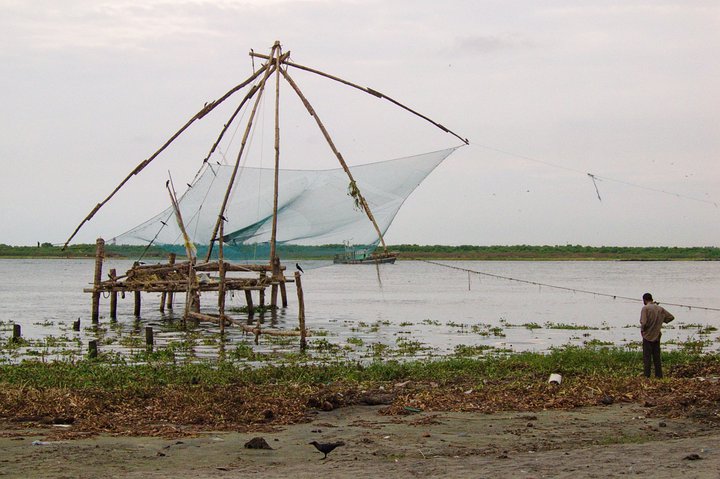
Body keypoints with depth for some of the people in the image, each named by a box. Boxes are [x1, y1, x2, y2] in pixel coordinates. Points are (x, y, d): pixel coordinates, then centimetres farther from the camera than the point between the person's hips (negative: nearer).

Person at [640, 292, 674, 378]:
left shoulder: (645, 308, -12)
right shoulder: (660, 308, 6)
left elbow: (644, 323, -21)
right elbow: (671, 317, 10)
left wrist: (642, 329, -3)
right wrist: (661, 321, 14)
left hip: (647, 336, -5)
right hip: (657, 336, 5)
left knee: (647, 357, -1)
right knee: (657, 357, 12)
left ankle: (647, 375, -4)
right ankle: (659, 375, 13)